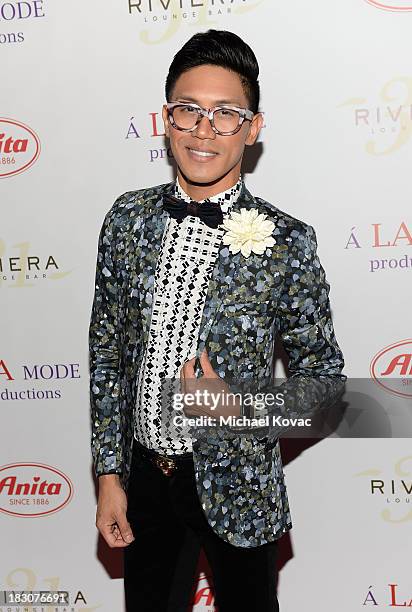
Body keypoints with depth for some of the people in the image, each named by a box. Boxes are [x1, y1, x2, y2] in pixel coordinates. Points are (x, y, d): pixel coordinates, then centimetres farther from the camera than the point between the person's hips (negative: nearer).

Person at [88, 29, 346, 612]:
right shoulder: (128, 218, -4)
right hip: (143, 474, 3)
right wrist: (109, 474, 1)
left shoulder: (287, 242, -14)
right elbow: (107, 350, 2)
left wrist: (240, 409, -23)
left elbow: (324, 377, -6)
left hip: (236, 484, -2)